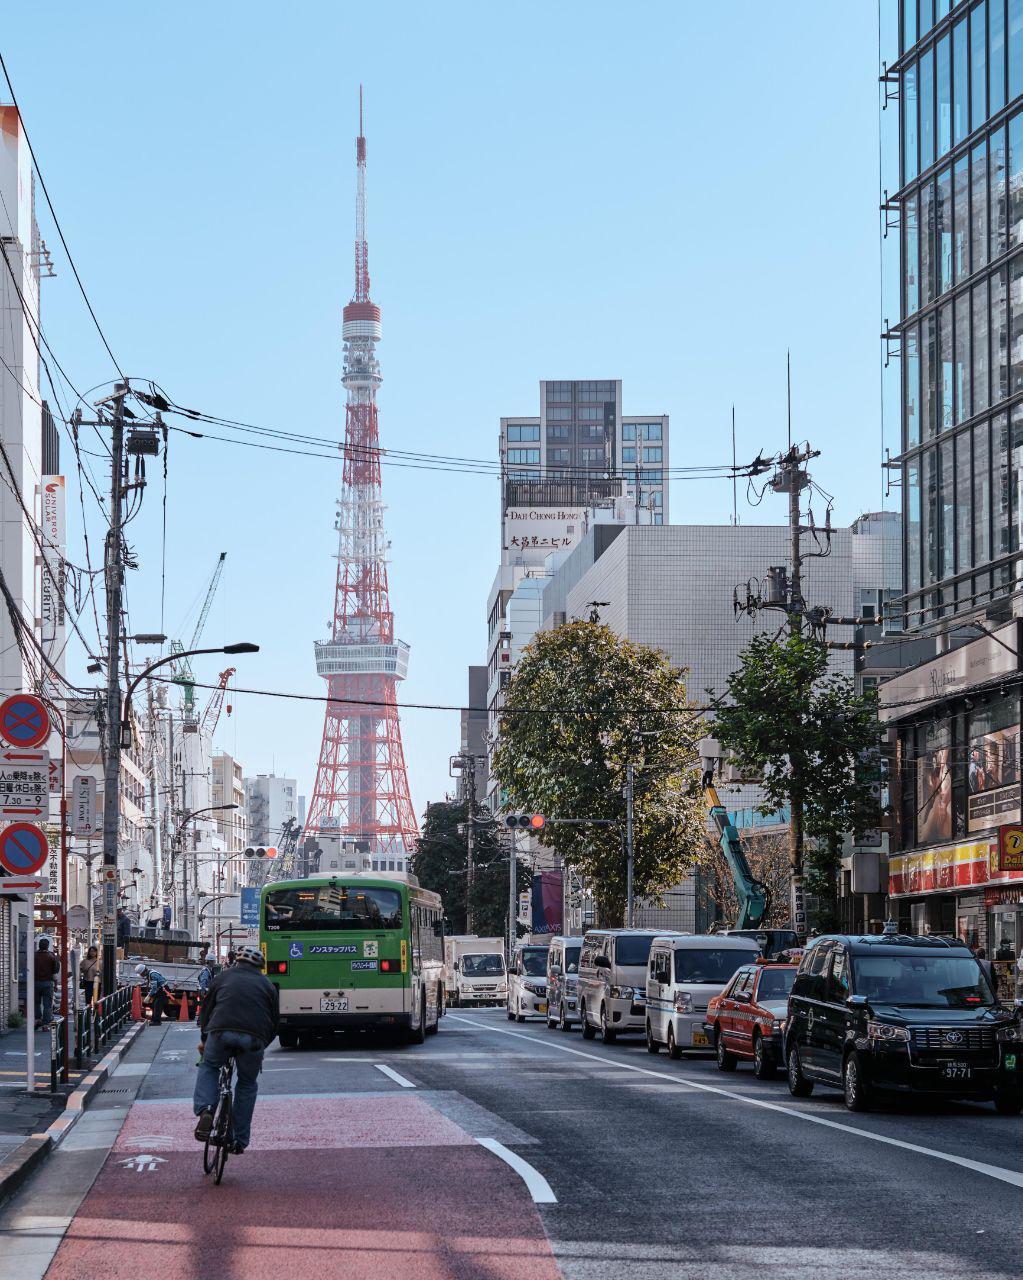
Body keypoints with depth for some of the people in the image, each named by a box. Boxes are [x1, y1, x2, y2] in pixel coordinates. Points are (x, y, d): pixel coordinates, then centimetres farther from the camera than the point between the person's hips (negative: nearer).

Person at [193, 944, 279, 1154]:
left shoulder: (223, 977, 23)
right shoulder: (267, 985, 25)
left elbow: (206, 1010, 25)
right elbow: (274, 1022, 25)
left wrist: (204, 1040, 37)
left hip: (221, 1032, -1)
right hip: (254, 1038, 1)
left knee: (208, 1067, 26)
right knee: (248, 1085, 20)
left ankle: (204, 1111, 1)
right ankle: (239, 1140, 20)